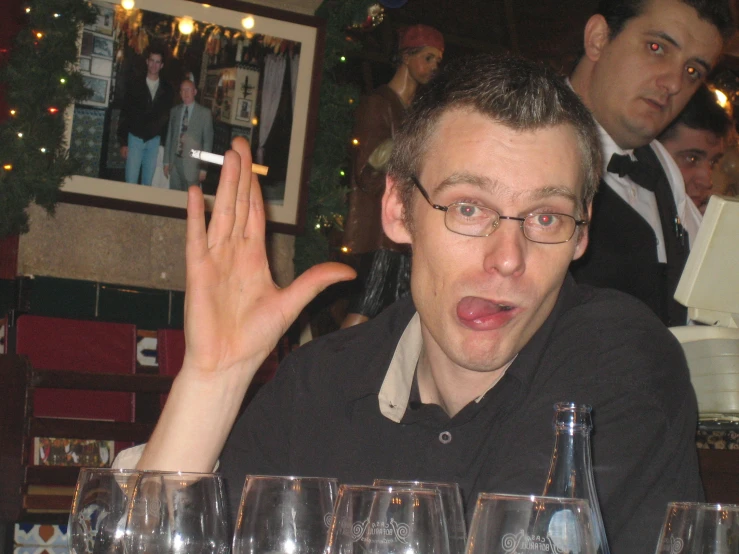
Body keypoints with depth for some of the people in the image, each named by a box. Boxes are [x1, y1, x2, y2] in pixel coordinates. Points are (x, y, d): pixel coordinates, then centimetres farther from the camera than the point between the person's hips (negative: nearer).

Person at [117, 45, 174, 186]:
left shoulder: (167, 90, 7)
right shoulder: (135, 85, 2)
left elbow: (167, 116, 8)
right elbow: (124, 114, 1)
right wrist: (123, 142, -5)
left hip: (154, 141, 2)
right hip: (135, 138, -2)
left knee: (148, 182, 4)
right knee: (131, 181, -7)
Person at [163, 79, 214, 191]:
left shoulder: (204, 113, 0)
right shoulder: (174, 111, 12)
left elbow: (208, 141, -1)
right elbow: (169, 137, 15)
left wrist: (203, 167, -5)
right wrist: (166, 162, 10)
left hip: (192, 164, -3)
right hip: (175, 162, 3)